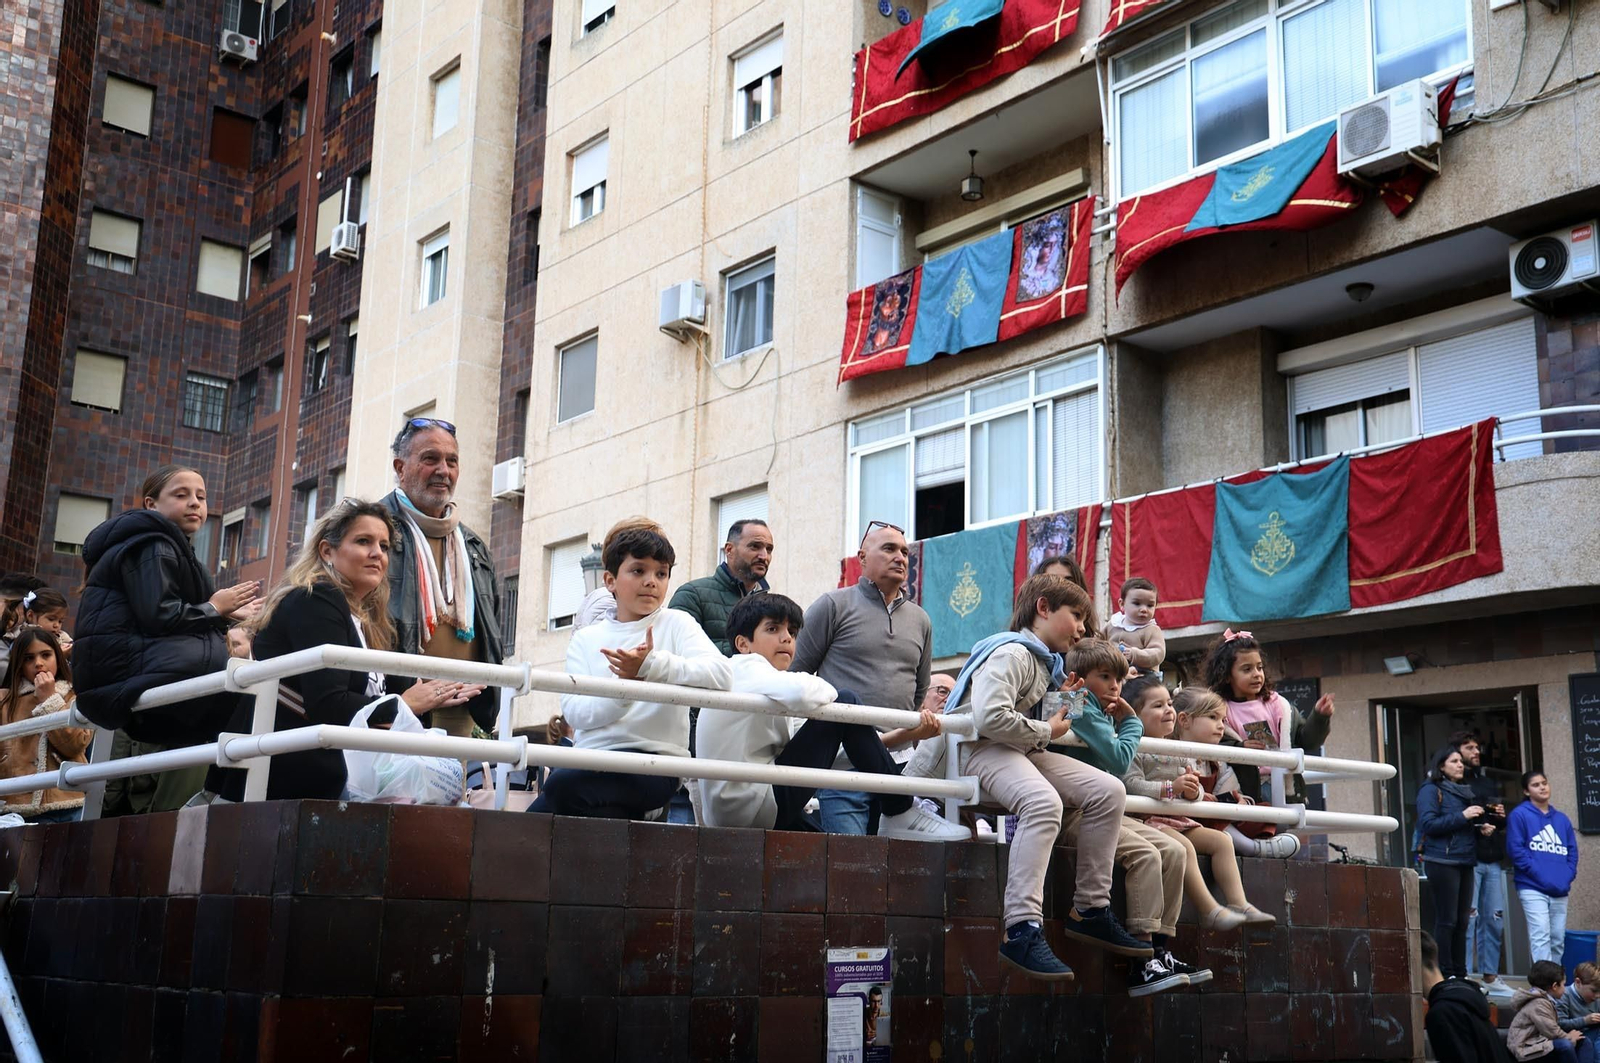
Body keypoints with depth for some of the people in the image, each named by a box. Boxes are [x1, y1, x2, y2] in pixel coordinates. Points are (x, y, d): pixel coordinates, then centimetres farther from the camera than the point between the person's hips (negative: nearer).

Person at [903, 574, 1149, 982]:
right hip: (981, 748, -10)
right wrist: (1046, 731, -15)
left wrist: (1060, 702, 12)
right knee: (1044, 802, -37)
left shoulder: (1046, 662, 19)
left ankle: (1089, 910, 4)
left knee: (1108, 791, -2)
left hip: (1021, 749, 10)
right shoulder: (1011, 652, -14)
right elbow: (989, 717, -29)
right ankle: (1021, 930, -40)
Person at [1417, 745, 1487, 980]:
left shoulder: (1464, 791, 20)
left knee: (1461, 921, 9)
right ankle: (1446, 976, -4)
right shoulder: (1431, 790, -4)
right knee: (1446, 920, -7)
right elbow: (1427, 823, -16)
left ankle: (1460, 975, 14)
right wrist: (1462, 817, -17)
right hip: (1442, 862, -8)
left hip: (1464, 862, 8)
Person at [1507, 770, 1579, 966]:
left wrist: (1568, 876, 0)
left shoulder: (1561, 818, 17)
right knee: (1541, 936, -14)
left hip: (1560, 891, 5)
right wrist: (1540, 875, -14)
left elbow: (1572, 851, 17)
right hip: (1532, 888, -5)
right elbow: (1515, 849, -8)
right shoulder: (1519, 815, -1)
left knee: (1558, 940, 8)